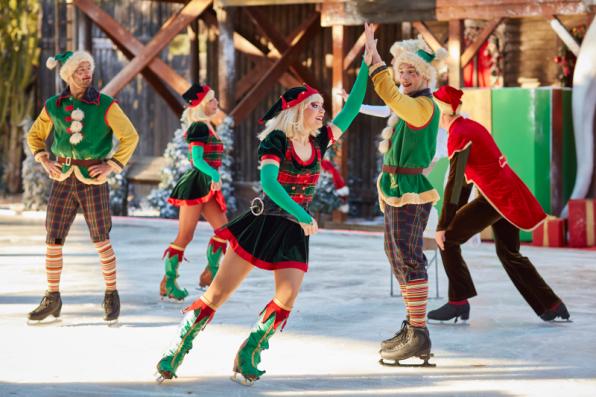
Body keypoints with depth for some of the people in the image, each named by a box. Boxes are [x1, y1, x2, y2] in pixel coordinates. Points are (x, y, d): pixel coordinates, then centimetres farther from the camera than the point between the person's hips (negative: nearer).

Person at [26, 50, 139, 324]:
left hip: (92, 179, -3)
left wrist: (111, 166, -9)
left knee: (101, 241, 1)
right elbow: (34, 136, 18)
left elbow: (130, 137, -4)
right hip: (63, 178, 3)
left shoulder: (105, 105, -6)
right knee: (53, 240, 1)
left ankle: (111, 295, 16)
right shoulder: (54, 107, 4)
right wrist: (45, 161, 4)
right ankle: (52, 299, 11)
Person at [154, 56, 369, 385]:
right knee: (218, 292, -4)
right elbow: (269, 182, -29)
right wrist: (301, 215, -37)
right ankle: (175, 352, 5)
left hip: (294, 233, 5)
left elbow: (351, 109, 4)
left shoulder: (318, 141, 3)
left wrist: (366, 67, -2)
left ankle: (247, 358, 3)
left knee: (287, 297, -13)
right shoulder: (276, 141, -14)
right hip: (263, 223, -5)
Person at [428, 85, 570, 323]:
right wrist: (457, 215, 22)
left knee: (447, 240, -4)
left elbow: (455, 182, -18)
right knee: (508, 252, 21)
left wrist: (443, 226, -17)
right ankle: (552, 306, 24)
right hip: (510, 193, 10)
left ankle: (459, 303, -5)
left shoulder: (458, 135, -14)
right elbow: (467, 177, 19)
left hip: (496, 195, -10)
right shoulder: (470, 126, 15)